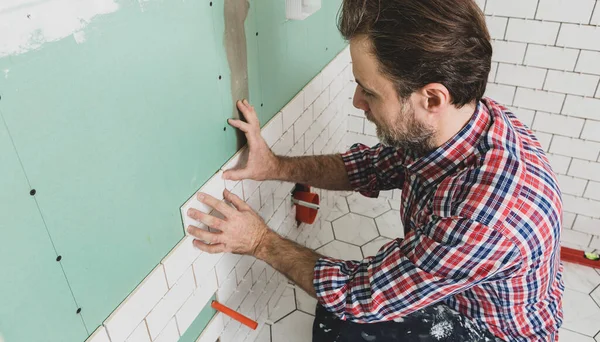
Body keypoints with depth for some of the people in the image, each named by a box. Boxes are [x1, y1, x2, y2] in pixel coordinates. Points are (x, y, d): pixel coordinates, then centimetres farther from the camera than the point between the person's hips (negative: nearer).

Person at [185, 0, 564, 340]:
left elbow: (363, 295, -28)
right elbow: (372, 165, -1)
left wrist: (263, 242, -17)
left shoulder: (484, 219, -42)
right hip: (443, 284, 6)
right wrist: (278, 167, -10)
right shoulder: (463, 116, -19)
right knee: (333, 306, 5)